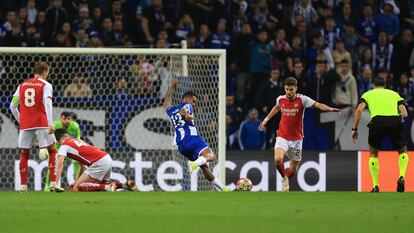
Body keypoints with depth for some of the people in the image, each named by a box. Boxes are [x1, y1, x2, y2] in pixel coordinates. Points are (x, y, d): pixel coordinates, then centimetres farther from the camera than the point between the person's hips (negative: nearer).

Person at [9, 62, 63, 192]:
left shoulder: (22, 85, 15)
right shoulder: (45, 85, 1)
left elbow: (12, 106, 14)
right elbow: (47, 103, -14)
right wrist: (50, 123, -19)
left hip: (25, 126, 4)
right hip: (41, 123, -4)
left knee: (24, 155, 12)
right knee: (52, 151, 4)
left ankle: (23, 186, 5)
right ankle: (53, 184, -6)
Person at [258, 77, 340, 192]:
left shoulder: (302, 99, -11)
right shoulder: (280, 99, -2)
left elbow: (318, 105, -21)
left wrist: (330, 109, -39)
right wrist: (266, 119, 27)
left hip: (296, 138, 0)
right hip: (282, 137, 1)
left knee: (294, 168, 7)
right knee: (278, 160, -25)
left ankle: (286, 181, 39)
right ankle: (284, 178, 5)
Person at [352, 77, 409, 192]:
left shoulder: (368, 94, 25)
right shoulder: (394, 94, 29)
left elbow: (359, 110, 8)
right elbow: (404, 113, 16)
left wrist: (354, 129, 11)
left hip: (377, 121, -1)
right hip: (395, 120, 1)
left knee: (373, 153, 20)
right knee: (402, 151, 23)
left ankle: (375, 186, 13)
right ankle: (401, 177, -1)